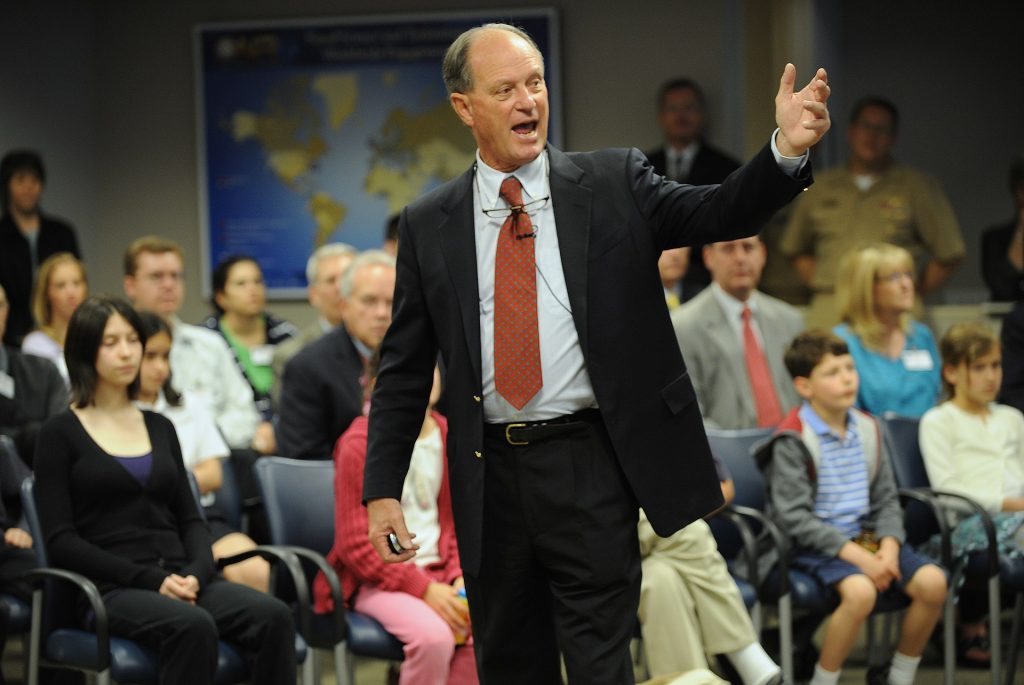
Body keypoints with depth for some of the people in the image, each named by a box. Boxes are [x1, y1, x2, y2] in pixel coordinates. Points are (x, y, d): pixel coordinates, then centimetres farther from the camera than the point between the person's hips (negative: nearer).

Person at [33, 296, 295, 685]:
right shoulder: (60, 434, 5)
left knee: (273, 615, -26)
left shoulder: (160, 428, 21)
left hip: (179, 581, 5)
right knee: (192, 626, -38)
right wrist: (151, 580, -14)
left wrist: (195, 573, -6)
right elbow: (61, 540, -4)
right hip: (110, 590, -5)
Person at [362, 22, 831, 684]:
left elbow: (717, 213, -10)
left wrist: (787, 150, -29)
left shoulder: (614, 184, 3)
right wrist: (383, 488, 1)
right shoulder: (429, 225, 6)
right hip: (490, 478, 2)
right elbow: (403, 369, 7)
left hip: (589, 466, -2)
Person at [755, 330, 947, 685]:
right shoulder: (793, 441, -11)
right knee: (860, 590, -34)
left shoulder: (867, 429, 10)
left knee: (932, 581, -14)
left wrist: (889, 546, -8)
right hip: (813, 545, -7)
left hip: (864, 537, 7)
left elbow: (886, 499, 12)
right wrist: (855, 555, -20)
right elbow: (794, 517, -16)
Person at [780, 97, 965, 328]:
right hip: (828, 313, 3)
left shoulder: (917, 186, 8)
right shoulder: (821, 188, 18)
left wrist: (918, 290, 3)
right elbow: (794, 249, 27)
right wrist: (818, 283, 14)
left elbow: (949, 252, 6)